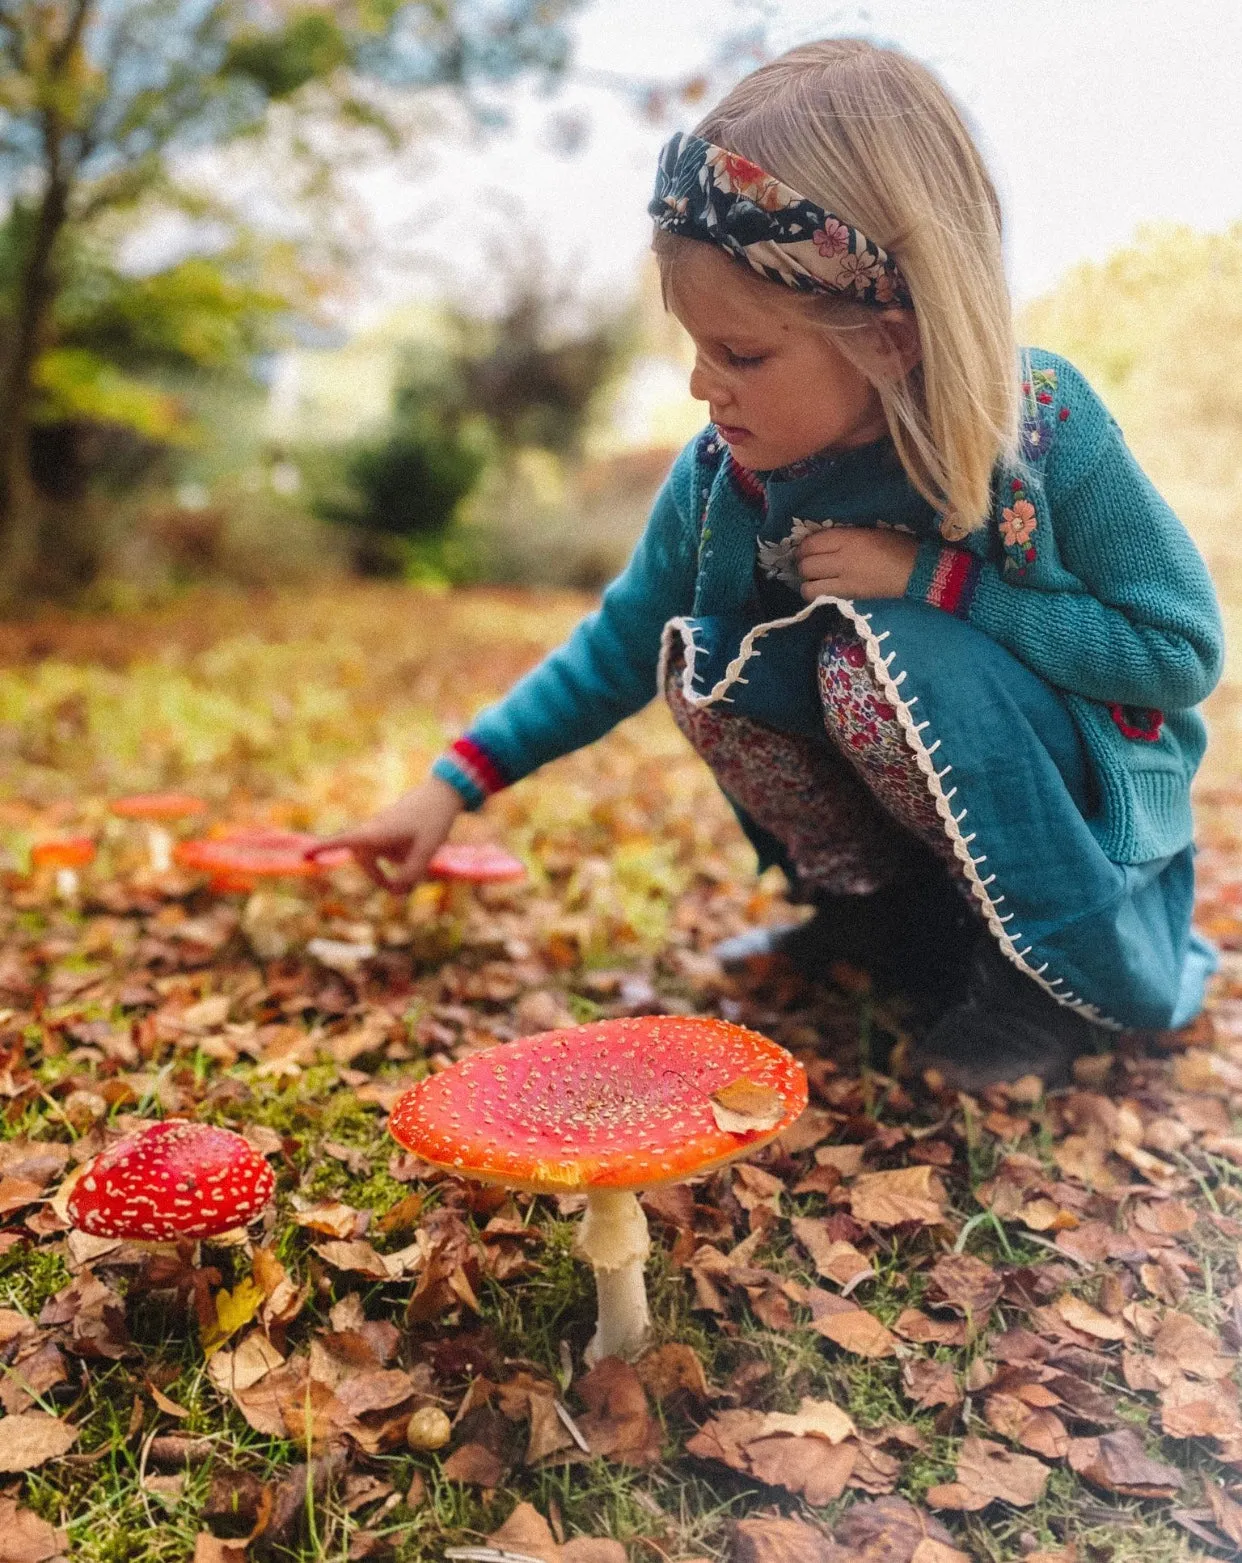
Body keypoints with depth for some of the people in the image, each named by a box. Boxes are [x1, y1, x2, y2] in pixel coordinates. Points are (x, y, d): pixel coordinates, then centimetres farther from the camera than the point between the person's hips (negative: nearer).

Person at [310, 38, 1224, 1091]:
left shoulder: (1041, 425, -24)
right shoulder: (726, 467, -13)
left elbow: (1184, 651, -19)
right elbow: (621, 645, -1)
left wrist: (932, 577, -28)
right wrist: (455, 783, -7)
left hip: (1087, 799, -4)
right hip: (926, 786, 4)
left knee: (882, 651, -31)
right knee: (703, 657, -17)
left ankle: (1065, 972, -11)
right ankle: (883, 912, 2)